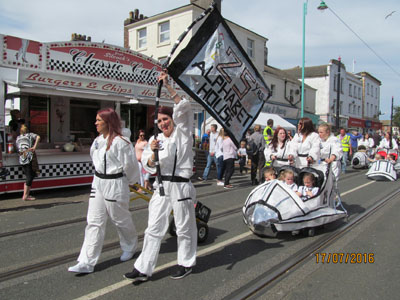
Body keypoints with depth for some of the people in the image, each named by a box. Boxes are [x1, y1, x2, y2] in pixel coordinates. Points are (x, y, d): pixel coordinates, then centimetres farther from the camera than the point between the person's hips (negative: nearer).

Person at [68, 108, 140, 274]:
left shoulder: (120, 142, -18)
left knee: (121, 219, 11)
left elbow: (129, 165, -13)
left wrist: (129, 181, 1)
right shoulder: (98, 140, 8)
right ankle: (87, 262, 11)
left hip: (115, 184, -7)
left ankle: (129, 247, 38)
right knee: (94, 222, 6)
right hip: (98, 183, 7)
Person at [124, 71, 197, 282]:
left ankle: (186, 264, 28)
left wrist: (168, 86, -19)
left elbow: (184, 107, -16)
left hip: (181, 186, -4)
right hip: (161, 186, 4)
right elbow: (149, 166, 5)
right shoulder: (155, 139, 9)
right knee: (154, 228, 7)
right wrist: (153, 153, -15)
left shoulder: (183, 133, -2)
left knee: (184, 227, 8)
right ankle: (143, 269, 15)